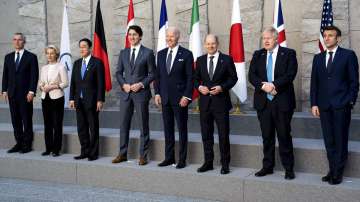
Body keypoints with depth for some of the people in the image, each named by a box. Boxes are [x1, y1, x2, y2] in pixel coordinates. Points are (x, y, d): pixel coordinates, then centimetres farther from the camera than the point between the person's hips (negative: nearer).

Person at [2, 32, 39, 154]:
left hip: (25, 94, -5)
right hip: (12, 94, 5)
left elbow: (34, 76, -6)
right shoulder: (8, 57, 14)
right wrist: (4, 90, 5)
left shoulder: (31, 57, -1)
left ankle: (27, 144, 7)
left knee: (27, 120, 0)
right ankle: (19, 143, 14)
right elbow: (5, 75, 14)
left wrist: (31, 91, -14)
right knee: (15, 120, 7)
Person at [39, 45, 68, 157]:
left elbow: (65, 83, -7)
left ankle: (56, 149, 4)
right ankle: (48, 148, 15)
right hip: (45, 98, 5)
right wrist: (42, 87, -5)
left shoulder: (61, 67, -2)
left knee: (57, 124, -2)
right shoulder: (44, 68, 14)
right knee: (47, 124, 7)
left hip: (57, 98, -5)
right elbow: (40, 82, 16)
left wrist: (53, 86, -16)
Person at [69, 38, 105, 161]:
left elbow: (101, 83, -8)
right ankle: (85, 152, 18)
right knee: (81, 128, 9)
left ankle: (93, 153, 9)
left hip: (91, 100, -5)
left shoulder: (97, 63, -4)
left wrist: (100, 100, -13)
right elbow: (73, 82, 13)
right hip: (79, 100, 6)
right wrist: (72, 98, 6)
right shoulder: (77, 63, 13)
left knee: (93, 128, 2)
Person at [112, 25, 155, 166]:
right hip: (125, 92, 4)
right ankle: (122, 154, 18)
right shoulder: (123, 53, 11)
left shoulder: (148, 53, -1)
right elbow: (119, 72, 13)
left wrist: (141, 84, -13)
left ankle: (143, 155, 10)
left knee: (143, 125, 2)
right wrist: (123, 84, -4)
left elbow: (152, 74, -1)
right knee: (123, 124, 8)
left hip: (141, 93, -4)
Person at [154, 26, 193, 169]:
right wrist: (157, 93, 4)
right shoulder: (161, 54, 11)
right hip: (165, 98, 5)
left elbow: (190, 77, -7)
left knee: (182, 129, 3)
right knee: (168, 129, 10)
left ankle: (182, 159, 10)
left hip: (180, 98, -5)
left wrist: (186, 96, -13)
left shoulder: (186, 54, -4)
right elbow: (157, 75, 14)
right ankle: (169, 157, 19)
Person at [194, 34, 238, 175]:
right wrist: (199, 87, -7)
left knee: (223, 135, 0)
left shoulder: (227, 59, 0)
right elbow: (195, 78, 13)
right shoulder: (200, 60, 10)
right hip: (205, 102, 3)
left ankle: (225, 164, 10)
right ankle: (208, 162, 20)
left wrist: (222, 87, -14)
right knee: (206, 134, 9)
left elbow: (233, 78, -1)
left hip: (221, 101, -3)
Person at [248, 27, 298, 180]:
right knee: (267, 136, 10)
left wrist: (274, 85, -19)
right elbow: (252, 76, 2)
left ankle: (288, 168, 10)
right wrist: (263, 86, -15)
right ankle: (267, 166, 20)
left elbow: (290, 74, -11)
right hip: (263, 102, 4)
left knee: (284, 135, 1)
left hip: (282, 101, -3)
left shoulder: (288, 54, 1)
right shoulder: (258, 55, 11)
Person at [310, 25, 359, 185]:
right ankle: (332, 170, 15)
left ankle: (337, 173, 6)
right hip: (324, 106, 4)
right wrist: (314, 103, 4)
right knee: (329, 141, 7)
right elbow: (314, 82, 12)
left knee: (340, 140, 0)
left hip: (341, 105, -4)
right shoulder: (318, 58, 14)